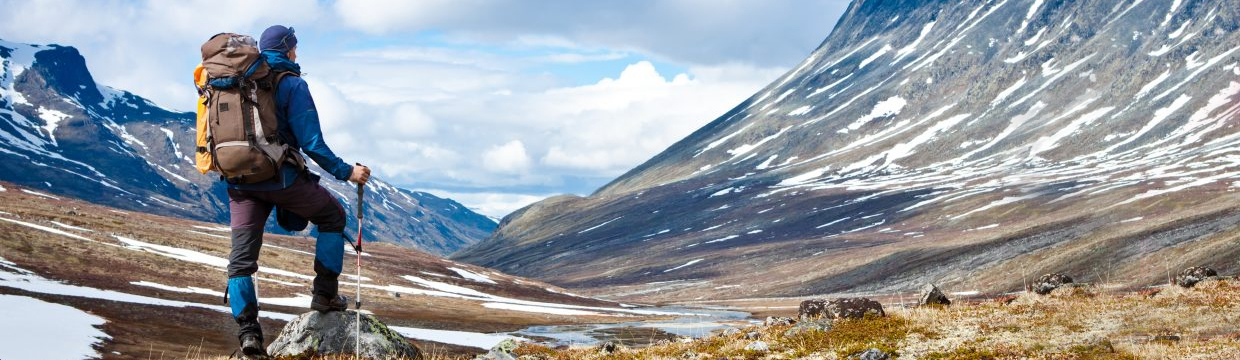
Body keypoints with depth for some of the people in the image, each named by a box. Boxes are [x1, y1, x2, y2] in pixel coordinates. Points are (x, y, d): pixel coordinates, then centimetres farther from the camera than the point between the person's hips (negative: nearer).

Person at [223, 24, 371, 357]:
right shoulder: (292, 84, -6)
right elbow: (311, 142, -13)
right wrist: (345, 172, -5)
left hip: (240, 180, 5)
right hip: (282, 178, -5)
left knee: (241, 258, 6)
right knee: (333, 216, 19)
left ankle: (247, 331, -6)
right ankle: (325, 294, 15)